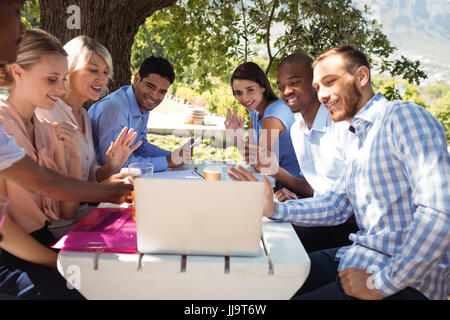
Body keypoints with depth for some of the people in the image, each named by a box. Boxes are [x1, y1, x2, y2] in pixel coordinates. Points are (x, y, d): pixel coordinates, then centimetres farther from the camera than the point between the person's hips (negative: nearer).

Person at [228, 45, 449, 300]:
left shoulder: (403, 116, -14)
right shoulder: (362, 139, 16)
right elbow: (335, 205, 15)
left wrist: (381, 285, -21)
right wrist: (274, 209, 1)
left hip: (405, 282, -8)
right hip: (359, 258, 8)